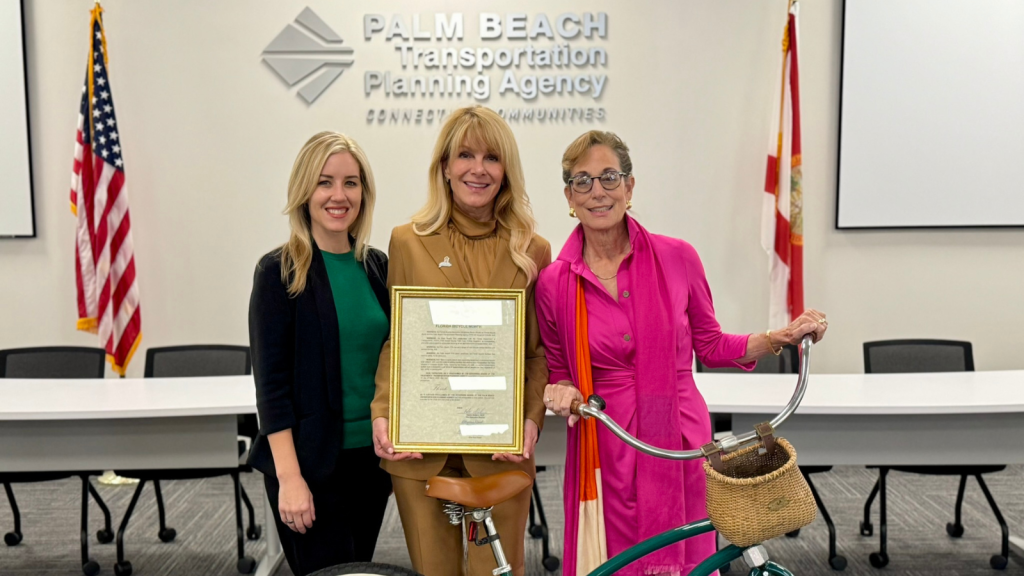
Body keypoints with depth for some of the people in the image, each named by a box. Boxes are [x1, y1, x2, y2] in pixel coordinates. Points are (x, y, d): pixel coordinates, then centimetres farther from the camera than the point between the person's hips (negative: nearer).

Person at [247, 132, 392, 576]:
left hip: (370, 455, 5)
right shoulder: (280, 272, -8)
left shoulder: (378, 267, 6)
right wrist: (289, 477, -16)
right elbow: (270, 381, -11)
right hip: (310, 460, -5)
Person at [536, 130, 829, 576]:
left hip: (678, 447, 0)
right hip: (604, 453, 0)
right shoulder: (553, 282, -2)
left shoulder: (677, 258, -3)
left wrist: (781, 337, -2)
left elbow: (710, 346, 9)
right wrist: (563, 392, -10)